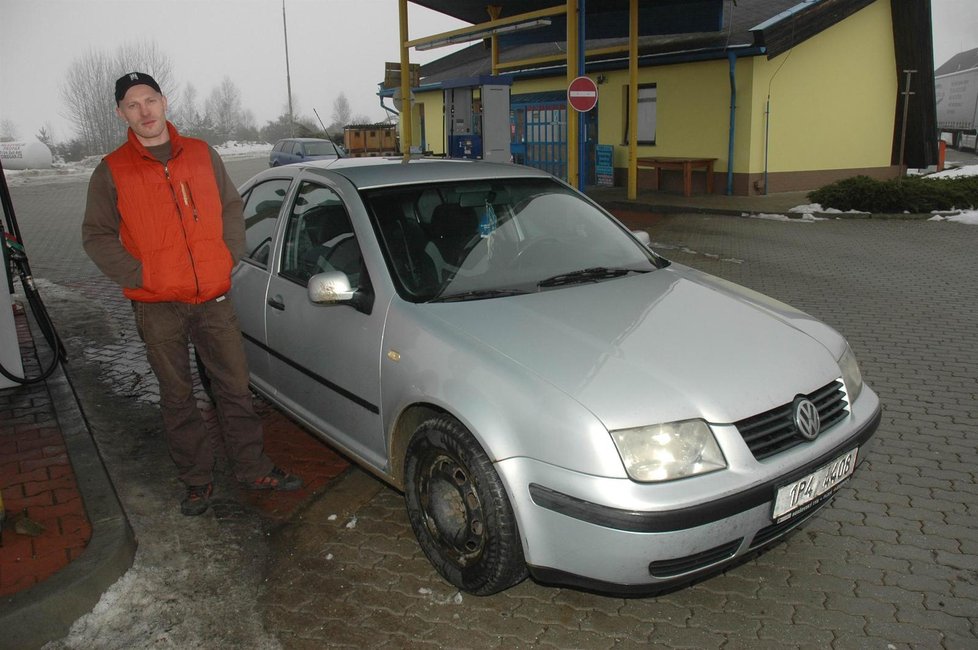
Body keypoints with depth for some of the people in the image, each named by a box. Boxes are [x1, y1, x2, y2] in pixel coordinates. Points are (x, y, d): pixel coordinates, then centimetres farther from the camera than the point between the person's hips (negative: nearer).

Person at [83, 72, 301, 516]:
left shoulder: (201, 154, 6)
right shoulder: (111, 171, -1)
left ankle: (253, 468, 23)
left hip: (214, 299, 2)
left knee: (235, 387, 8)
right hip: (157, 308, -1)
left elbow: (232, 206, 14)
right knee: (177, 397, 9)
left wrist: (230, 255, 0)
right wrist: (137, 275, -9)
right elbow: (95, 235, 3)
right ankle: (197, 480, 24)